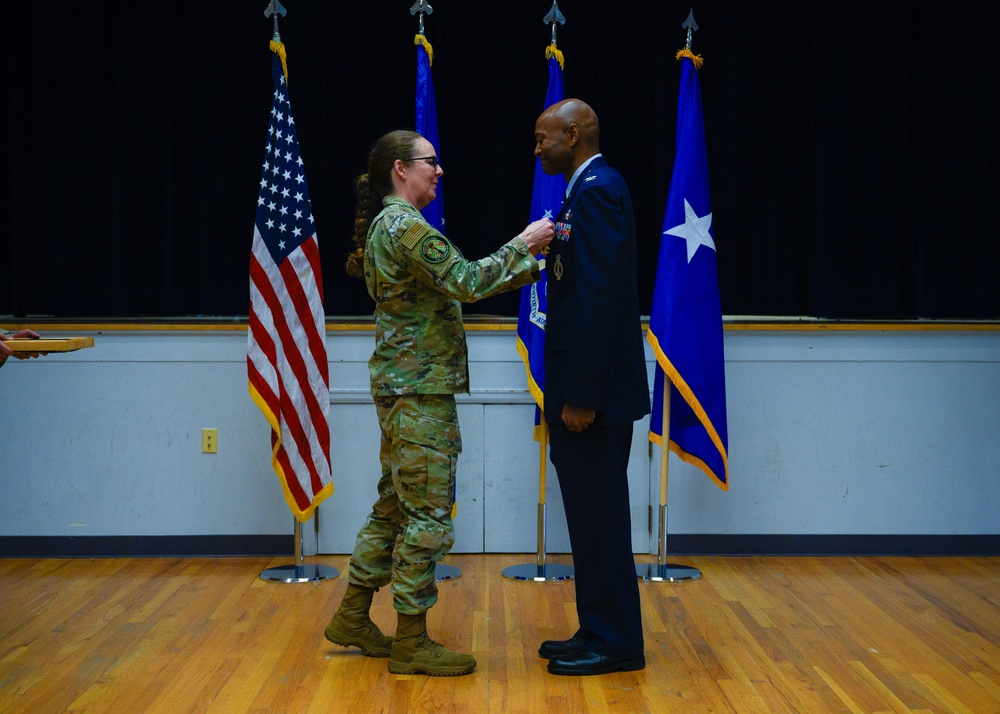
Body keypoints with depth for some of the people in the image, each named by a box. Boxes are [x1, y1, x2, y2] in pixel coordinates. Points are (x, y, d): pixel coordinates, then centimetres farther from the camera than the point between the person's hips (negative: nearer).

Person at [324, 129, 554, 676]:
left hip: (403, 389, 10)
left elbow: (458, 284, 16)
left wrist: (533, 263, 10)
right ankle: (411, 642, 4)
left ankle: (353, 618, 24)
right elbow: (468, 283, -20)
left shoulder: (387, 226, 18)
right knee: (427, 515, -4)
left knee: (395, 506, 16)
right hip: (420, 390, -10)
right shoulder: (406, 225, -15)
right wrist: (522, 243, -11)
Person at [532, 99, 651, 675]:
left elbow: (600, 296, -22)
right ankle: (601, 632, 23)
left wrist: (583, 396, -22)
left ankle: (615, 643, 7)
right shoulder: (591, 189, 16)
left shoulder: (597, 191, -15)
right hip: (584, 386, 10)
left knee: (598, 519, -2)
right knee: (592, 516, 15)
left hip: (594, 390, -10)